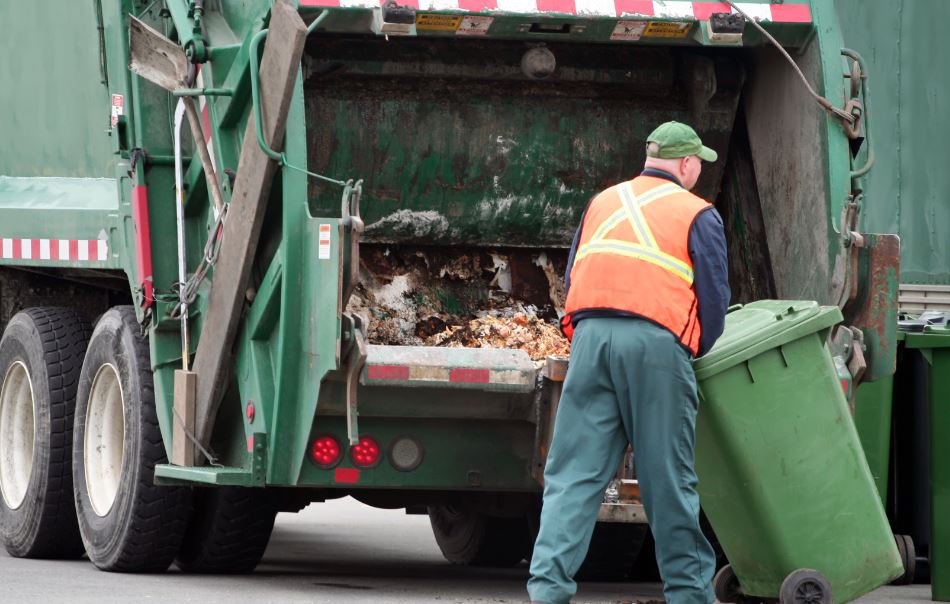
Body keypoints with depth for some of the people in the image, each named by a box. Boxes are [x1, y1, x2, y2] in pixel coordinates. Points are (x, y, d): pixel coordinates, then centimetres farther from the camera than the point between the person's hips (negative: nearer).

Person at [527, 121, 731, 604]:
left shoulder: (603, 203, 22)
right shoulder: (698, 216, 8)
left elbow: (572, 278, 22)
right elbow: (714, 297, 4)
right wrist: (695, 350, 19)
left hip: (590, 334, 3)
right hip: (657, 343, -3)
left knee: (573, 473, 1)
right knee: (668, 478, 3)